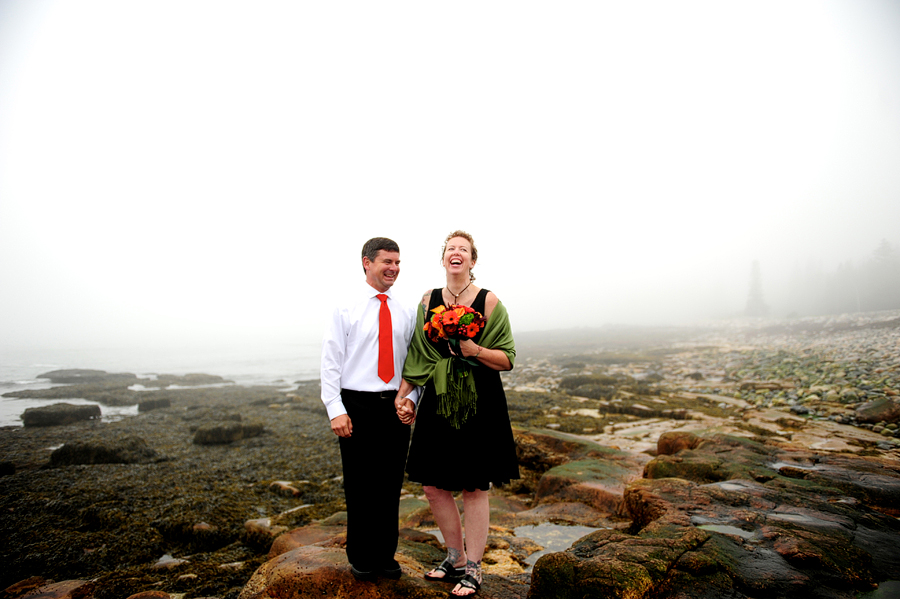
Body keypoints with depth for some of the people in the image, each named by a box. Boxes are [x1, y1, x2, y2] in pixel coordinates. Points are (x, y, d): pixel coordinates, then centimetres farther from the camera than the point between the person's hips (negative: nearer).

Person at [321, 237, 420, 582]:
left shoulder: (405, 314, 8)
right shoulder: (347, 310, -3)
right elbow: (330, 362, -6)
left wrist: (411, 397, -4)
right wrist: (336, 410, -13)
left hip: (396, 407, 3)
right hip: (357, 406, -3)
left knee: (391, 485, 11)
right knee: (359, 486, 7)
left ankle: (386, 555, 28)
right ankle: (361, 558, 26)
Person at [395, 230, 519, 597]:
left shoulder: (489, 302, -4)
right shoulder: (429, 301, 6)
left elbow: (507, 359, -4)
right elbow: (417, 356, 8)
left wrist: (474, 350, -20)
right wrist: (401, 395, 1)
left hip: (479, 403, -3)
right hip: (438, 402, 4)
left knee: (473, 488, 5)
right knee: (434, 487, 8)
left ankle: (473, 568, 24)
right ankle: (456, 558, 31)